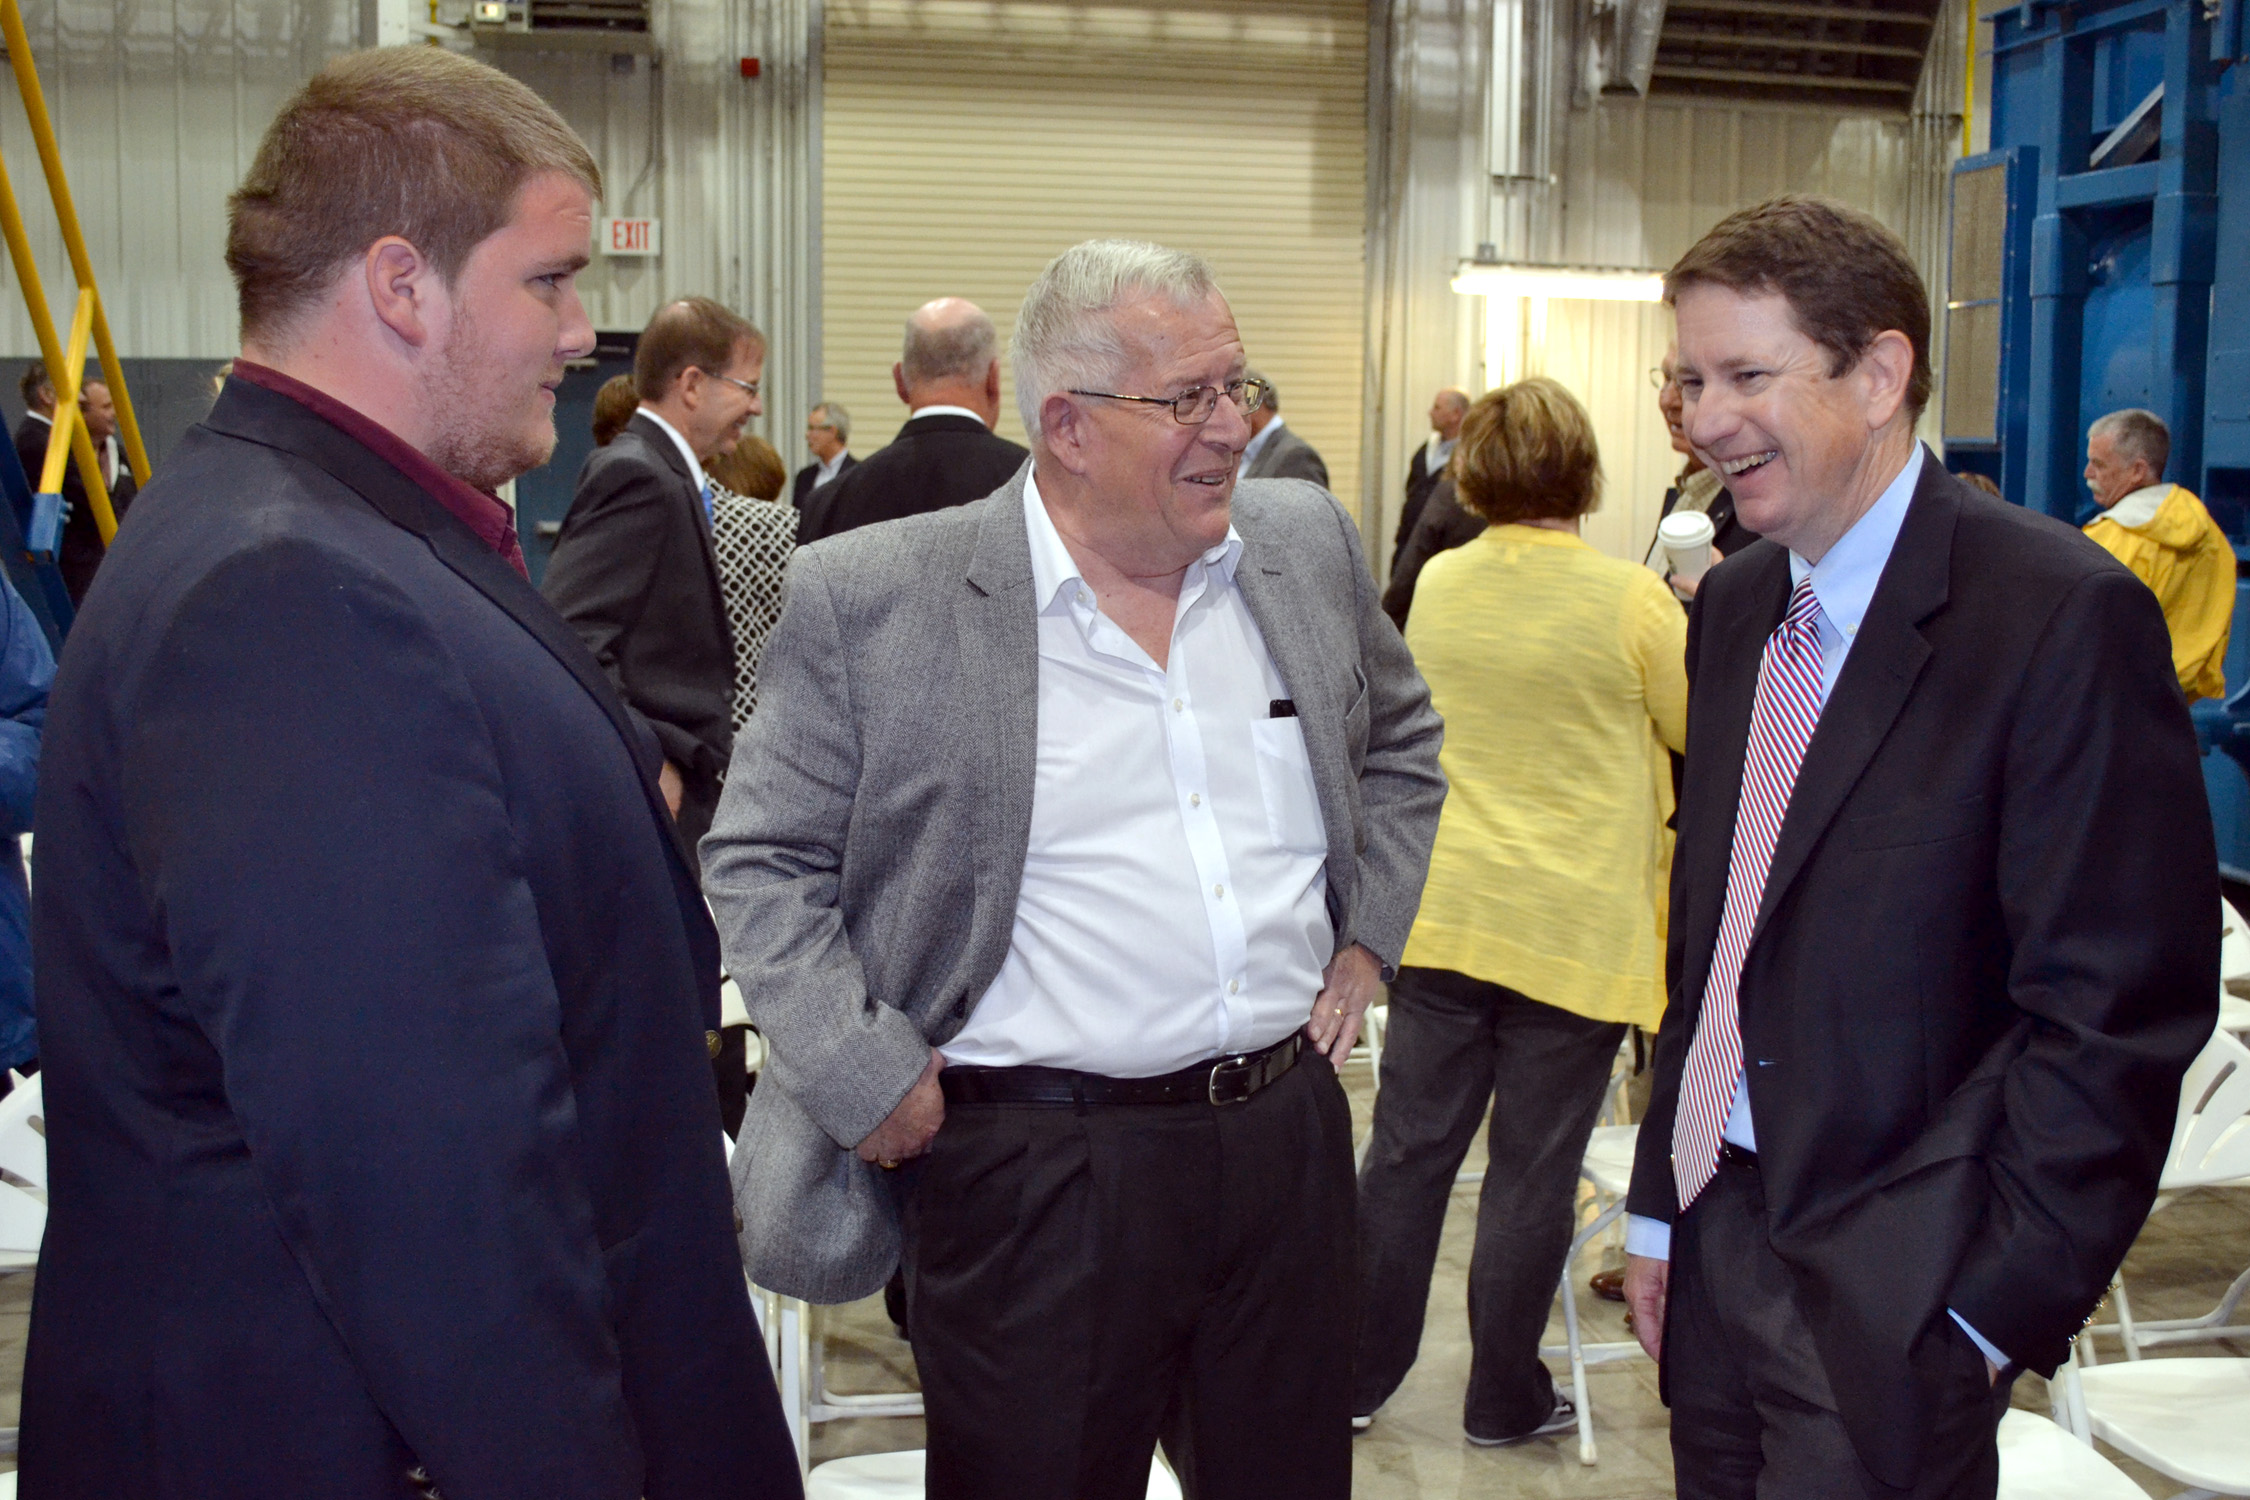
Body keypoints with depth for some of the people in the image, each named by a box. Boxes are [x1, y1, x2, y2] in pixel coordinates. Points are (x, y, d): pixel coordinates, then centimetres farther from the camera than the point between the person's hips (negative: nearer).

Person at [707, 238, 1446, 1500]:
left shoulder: (1308, 545, 6)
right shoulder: (877, 600, -8)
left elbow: (1401, 740, 22)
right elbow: (760, 861, -2)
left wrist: (1366, 940, 13)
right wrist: (870, 1081, -9)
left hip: (1291, 1134, 5)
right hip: (1031, 1172, -4)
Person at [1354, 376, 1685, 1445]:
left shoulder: (1437, 583, 1)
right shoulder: (1633, 600, -12)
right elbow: (1703, 729, 2)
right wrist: (1705, 613, 17)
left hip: (1443, 907, 4)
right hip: (1576, 921, -4)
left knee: (1409, 1148, 11)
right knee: (1532, 1173, 7)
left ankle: (1355, 1377, 21)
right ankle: (1504, 1402, 20)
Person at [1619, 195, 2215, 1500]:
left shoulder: (2066, 615, -15)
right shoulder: (1734, 605, 8)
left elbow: (2119, 1011, -16)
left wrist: (1994, 1306, -15)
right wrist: (1662, 1199, 12)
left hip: (1893, 1299, -6)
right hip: (1718, 1242, 7)